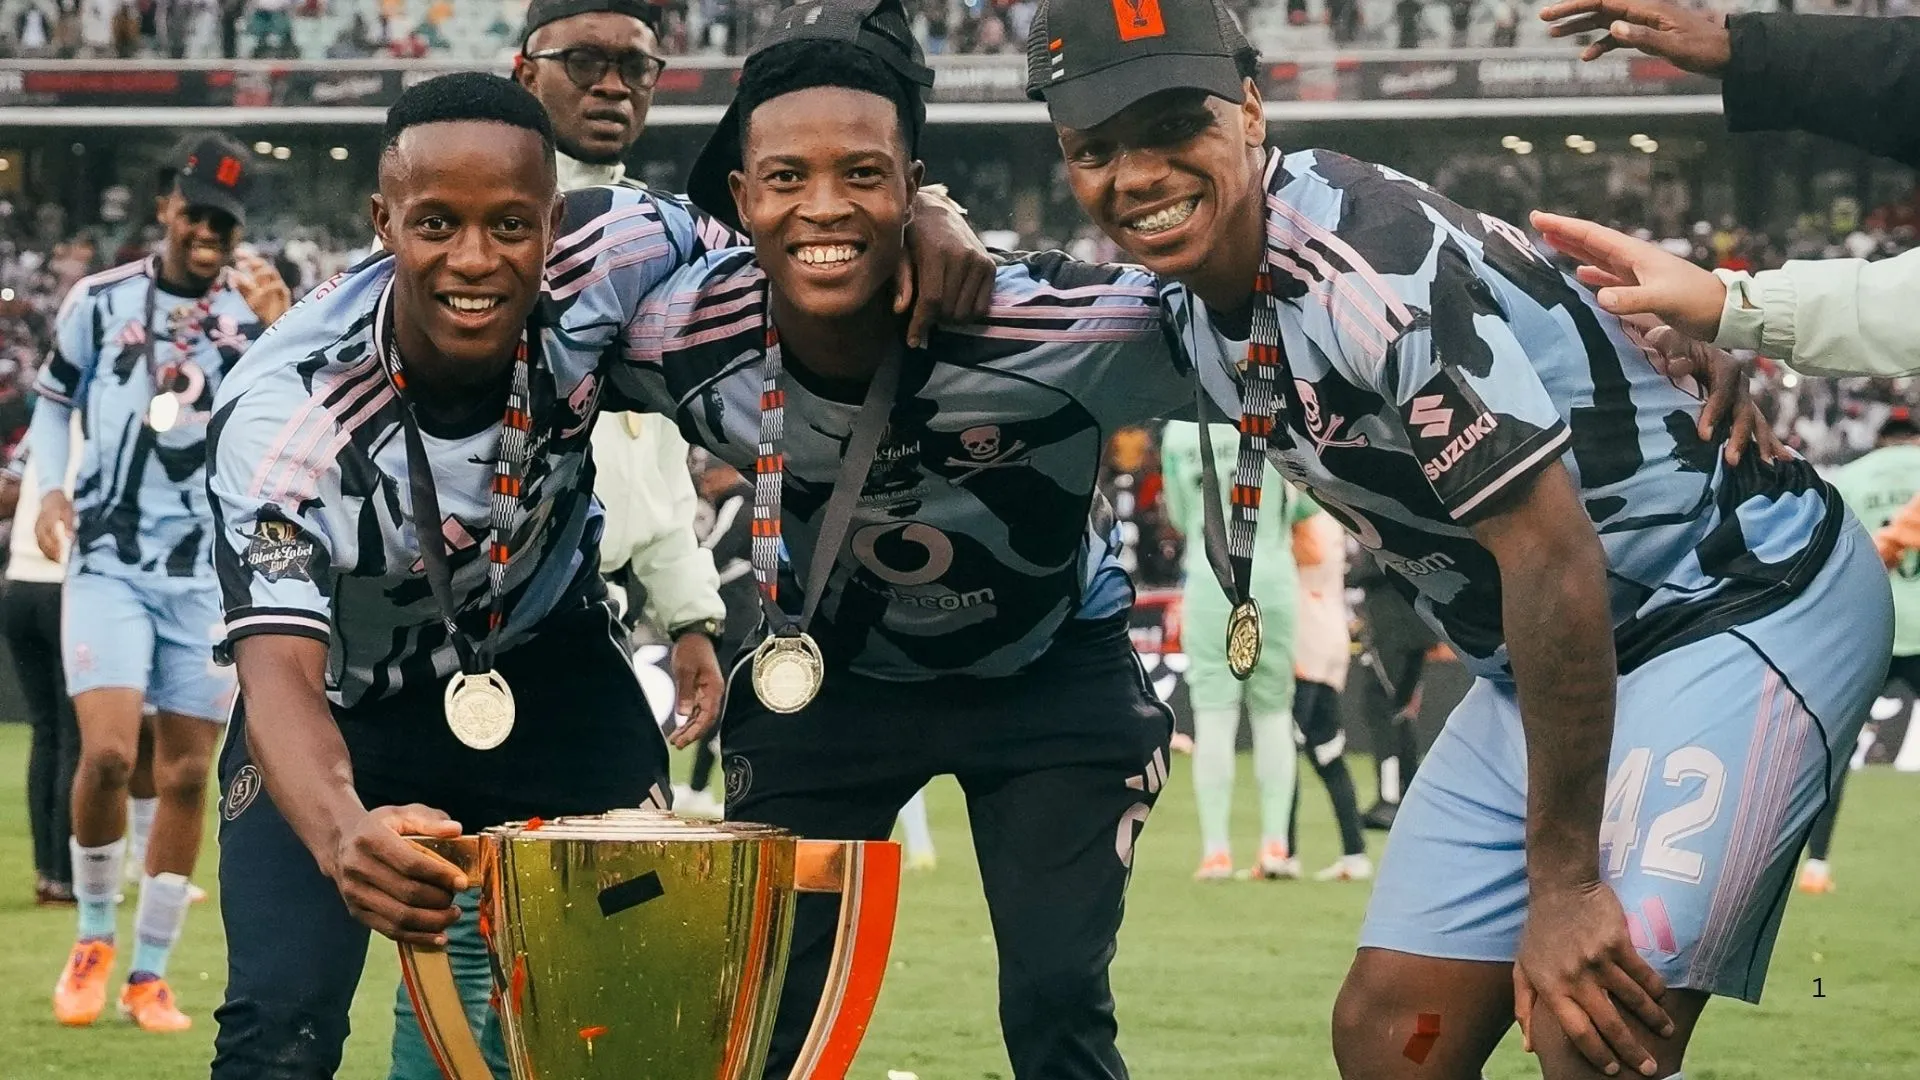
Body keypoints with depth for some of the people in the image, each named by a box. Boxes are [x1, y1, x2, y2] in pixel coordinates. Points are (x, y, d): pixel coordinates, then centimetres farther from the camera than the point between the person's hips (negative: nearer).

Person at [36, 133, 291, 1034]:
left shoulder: (255, 318, 4)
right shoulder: (100, 301, 3)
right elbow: (51, 401, 15)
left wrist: (279, 329, -19)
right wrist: (51, 487, -1)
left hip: (209, 576, 2)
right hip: (109, 562, -2)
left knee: (186, 776, 2)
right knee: (107, 753, -17)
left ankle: (148, 974, 14)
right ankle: (93, 939, 7)